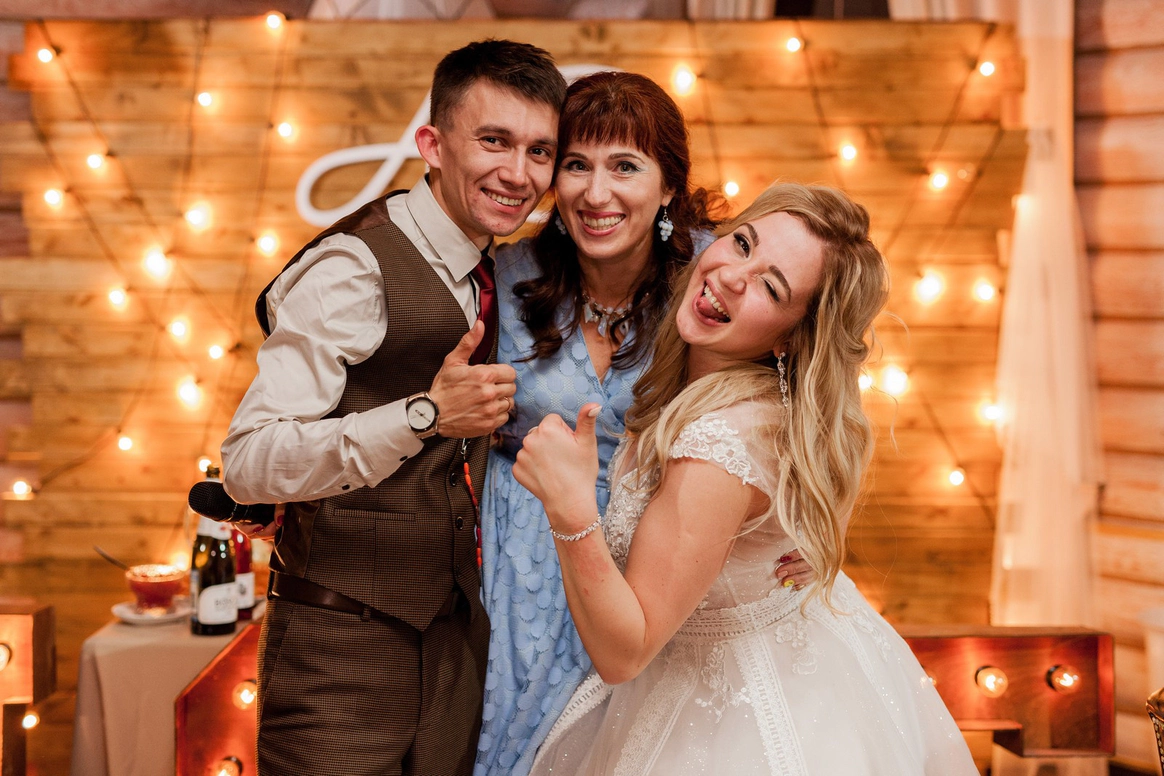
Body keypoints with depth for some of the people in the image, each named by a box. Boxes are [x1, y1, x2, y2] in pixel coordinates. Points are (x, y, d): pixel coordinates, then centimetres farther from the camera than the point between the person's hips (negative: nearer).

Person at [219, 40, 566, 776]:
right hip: (344, 651, -7)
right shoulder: (354, 266, -16)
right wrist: (425, 414, -31)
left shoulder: (489, 279, 10)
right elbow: (248, 461, -23)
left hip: (456, 635, 8)